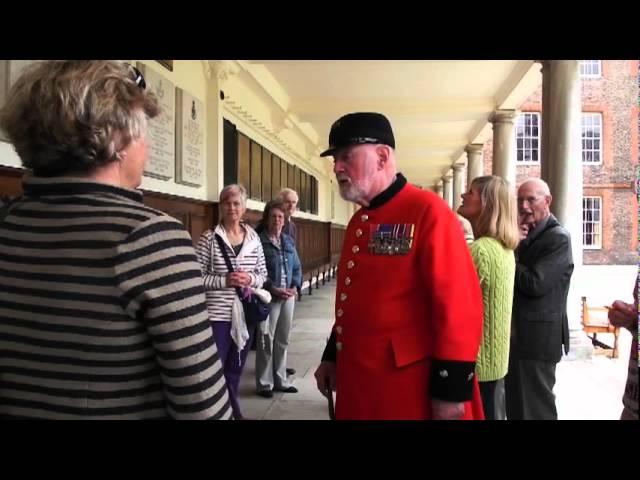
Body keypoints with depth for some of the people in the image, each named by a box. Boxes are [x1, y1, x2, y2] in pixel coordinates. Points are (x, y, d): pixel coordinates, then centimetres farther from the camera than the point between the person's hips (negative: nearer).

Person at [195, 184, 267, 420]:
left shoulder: (253, 238, 4)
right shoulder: (209, 238, -7)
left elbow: (263, 274, 10)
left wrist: (251, 279, -10)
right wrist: (224, 280, -20)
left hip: (246, 314, 4)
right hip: (217, 315, -4)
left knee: (236, 368, 19)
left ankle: (232, 410, 39)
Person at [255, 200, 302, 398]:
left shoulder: (288, 241, 11)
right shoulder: (259, 240, -9)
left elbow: (297, 267, 14)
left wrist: (294, 287, -2)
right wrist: (273, 289, -19)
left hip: (288, 296, 6)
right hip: (269, 297, -6)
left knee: (283, 340, 15)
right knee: (266, 340, 1)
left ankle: (281, 380, 27)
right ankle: (264, 383, 15)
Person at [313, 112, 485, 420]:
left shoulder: (428, 211, -15)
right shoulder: (357, 222, 10)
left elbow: (460, 305, -20)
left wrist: (451, 389, -19)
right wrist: (332, 356, 17)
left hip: (412, 390, -7)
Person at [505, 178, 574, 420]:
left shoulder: (558, 238, -13)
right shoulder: (524, 234, 13)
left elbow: (535, 283, -24)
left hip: (537, 337, -8)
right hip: (517, 334, 8)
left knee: (534, 408, 4)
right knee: (516, 403, 20)